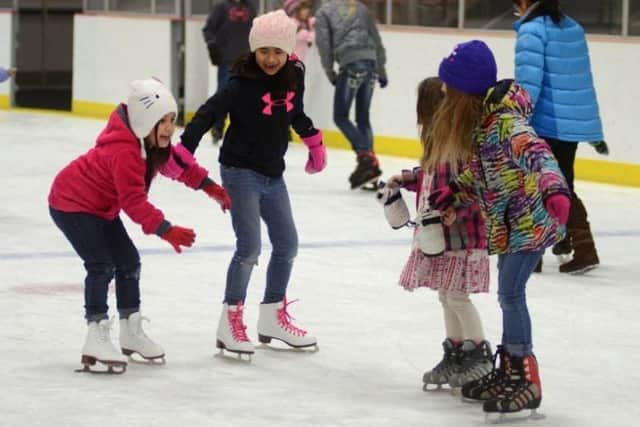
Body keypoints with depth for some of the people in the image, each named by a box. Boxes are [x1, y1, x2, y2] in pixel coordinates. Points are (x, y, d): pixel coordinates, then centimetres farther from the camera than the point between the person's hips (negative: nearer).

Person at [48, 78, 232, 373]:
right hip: (71, 204, -10)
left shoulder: (153, 141, -6)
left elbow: (178, 162, 13)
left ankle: (131, 332, 25)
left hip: (101, 207, 10)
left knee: (129, 261, 12)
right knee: (102, 265, -21)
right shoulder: (123, 152, -36)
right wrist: (166, 230, -47)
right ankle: (97, 336, -19)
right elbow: (134, 202, -41)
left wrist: (208, 186, 9)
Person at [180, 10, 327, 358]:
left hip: (272, 174, 7)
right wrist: (185, 150, -32)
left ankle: (273, 317, 29)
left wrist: (314, 143, 28)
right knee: (249, 247, -13)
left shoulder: (294, 77, -2)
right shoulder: (243, 83, -19)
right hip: (240, 171, -7)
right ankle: (230, 323, -5)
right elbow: (208, 114, -22)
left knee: (287, 244, 14)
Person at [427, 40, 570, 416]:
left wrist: (554, 186, -56)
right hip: (510, 223, 10)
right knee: (509, 294, 15)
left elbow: (536, 152, -40)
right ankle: (509, 371, 26)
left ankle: (527, 381, -7)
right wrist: (454, 193, 17)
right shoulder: (483, 120, 6)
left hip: (529, 222, -10)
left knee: (511, 293, -11)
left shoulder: (505, 122, -23)